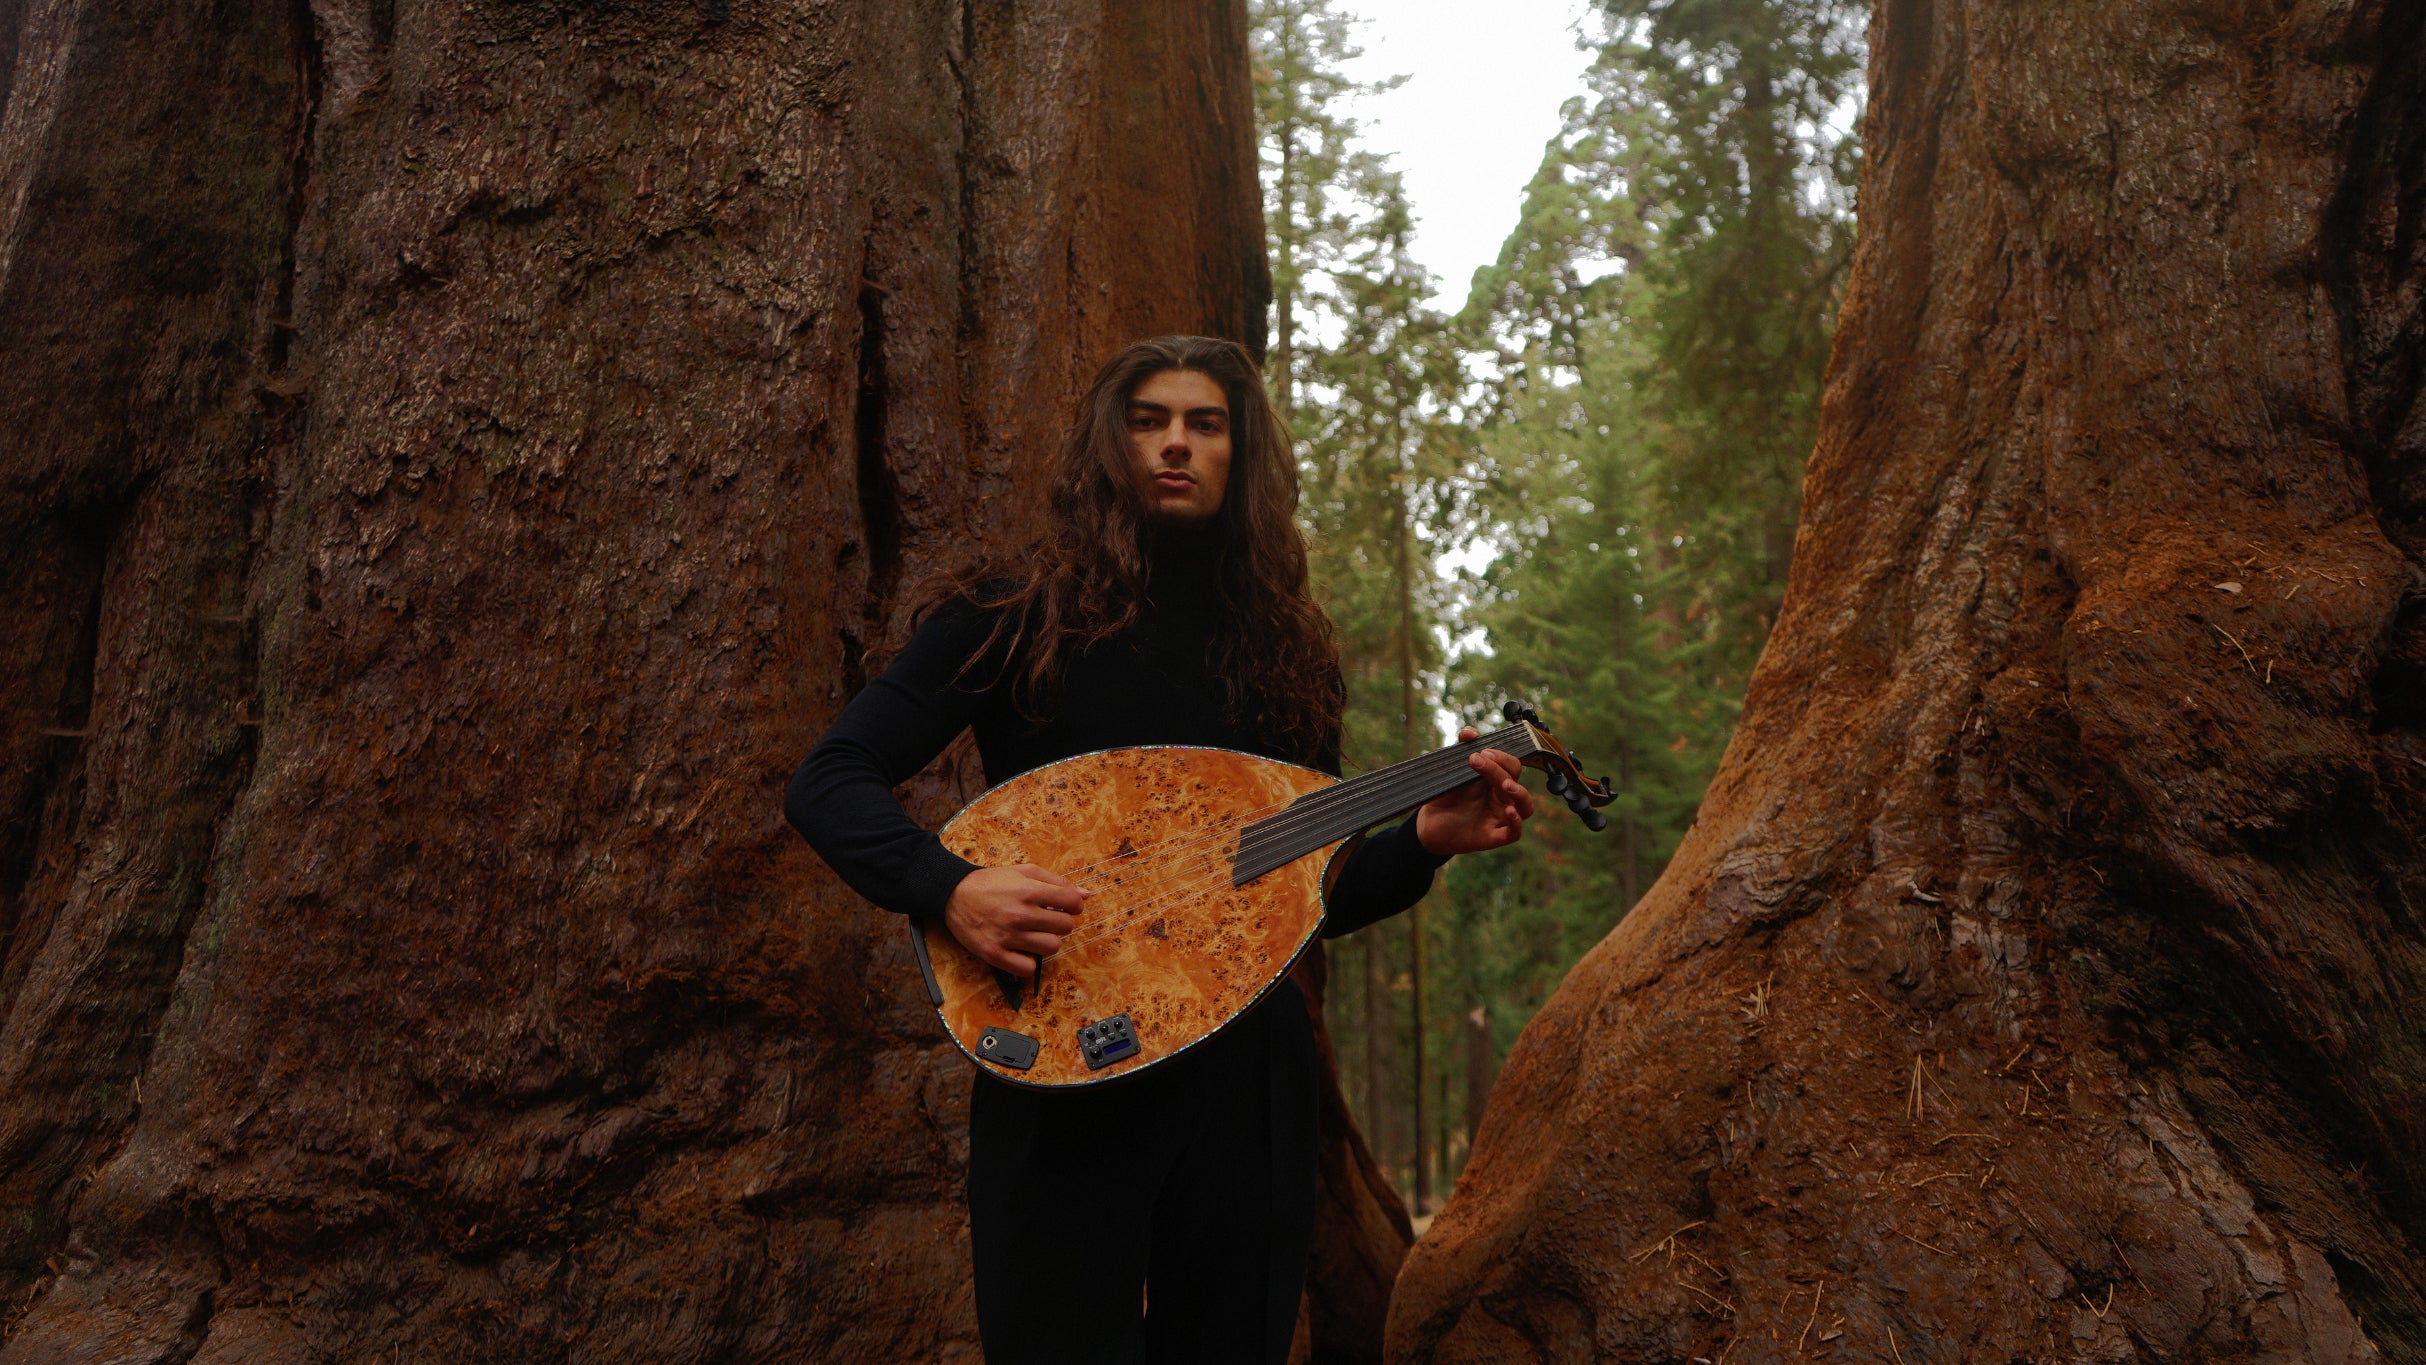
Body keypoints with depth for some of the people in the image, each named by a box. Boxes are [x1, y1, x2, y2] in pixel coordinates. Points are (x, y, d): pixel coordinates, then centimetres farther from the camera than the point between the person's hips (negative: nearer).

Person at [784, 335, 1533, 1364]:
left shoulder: (1286, 647, 10)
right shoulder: (1013, 615, -1)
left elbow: (1318, 897, 13)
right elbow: (829, 783, -5)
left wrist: (1425, 840, -5)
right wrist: (952, 889, -22)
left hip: (1246, 1069, 4)